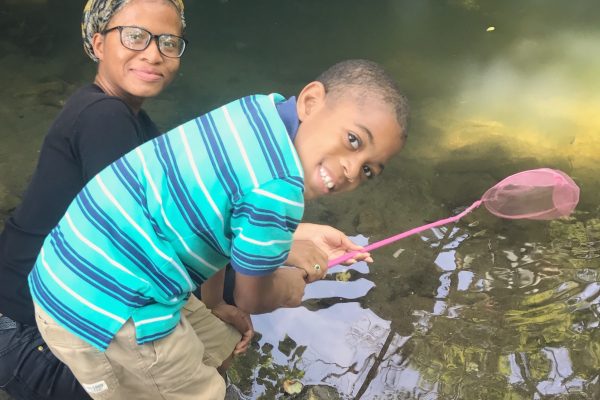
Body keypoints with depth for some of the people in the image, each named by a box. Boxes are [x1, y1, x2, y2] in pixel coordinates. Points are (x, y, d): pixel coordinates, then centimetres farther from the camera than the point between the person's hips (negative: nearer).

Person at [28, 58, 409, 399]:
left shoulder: (265, 111, -2)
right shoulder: (278, 189, -27)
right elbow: (253, 298, -5)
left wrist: (299, 237, 27)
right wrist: (294, 283, 14)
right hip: (102, 312, -9)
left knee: (218, 345, 27)